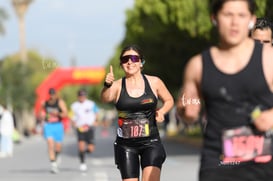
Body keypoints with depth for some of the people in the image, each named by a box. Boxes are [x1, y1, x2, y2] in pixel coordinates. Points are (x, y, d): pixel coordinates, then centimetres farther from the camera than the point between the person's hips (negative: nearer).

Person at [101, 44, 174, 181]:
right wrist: (107, 85, -45)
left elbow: (169, 101, 16)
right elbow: (105, 98, -23)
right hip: (126, 145, 1)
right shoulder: (117, 86, -2)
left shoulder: (154, 82, 1)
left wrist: (161, 111, -5)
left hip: (151, 142, -1)